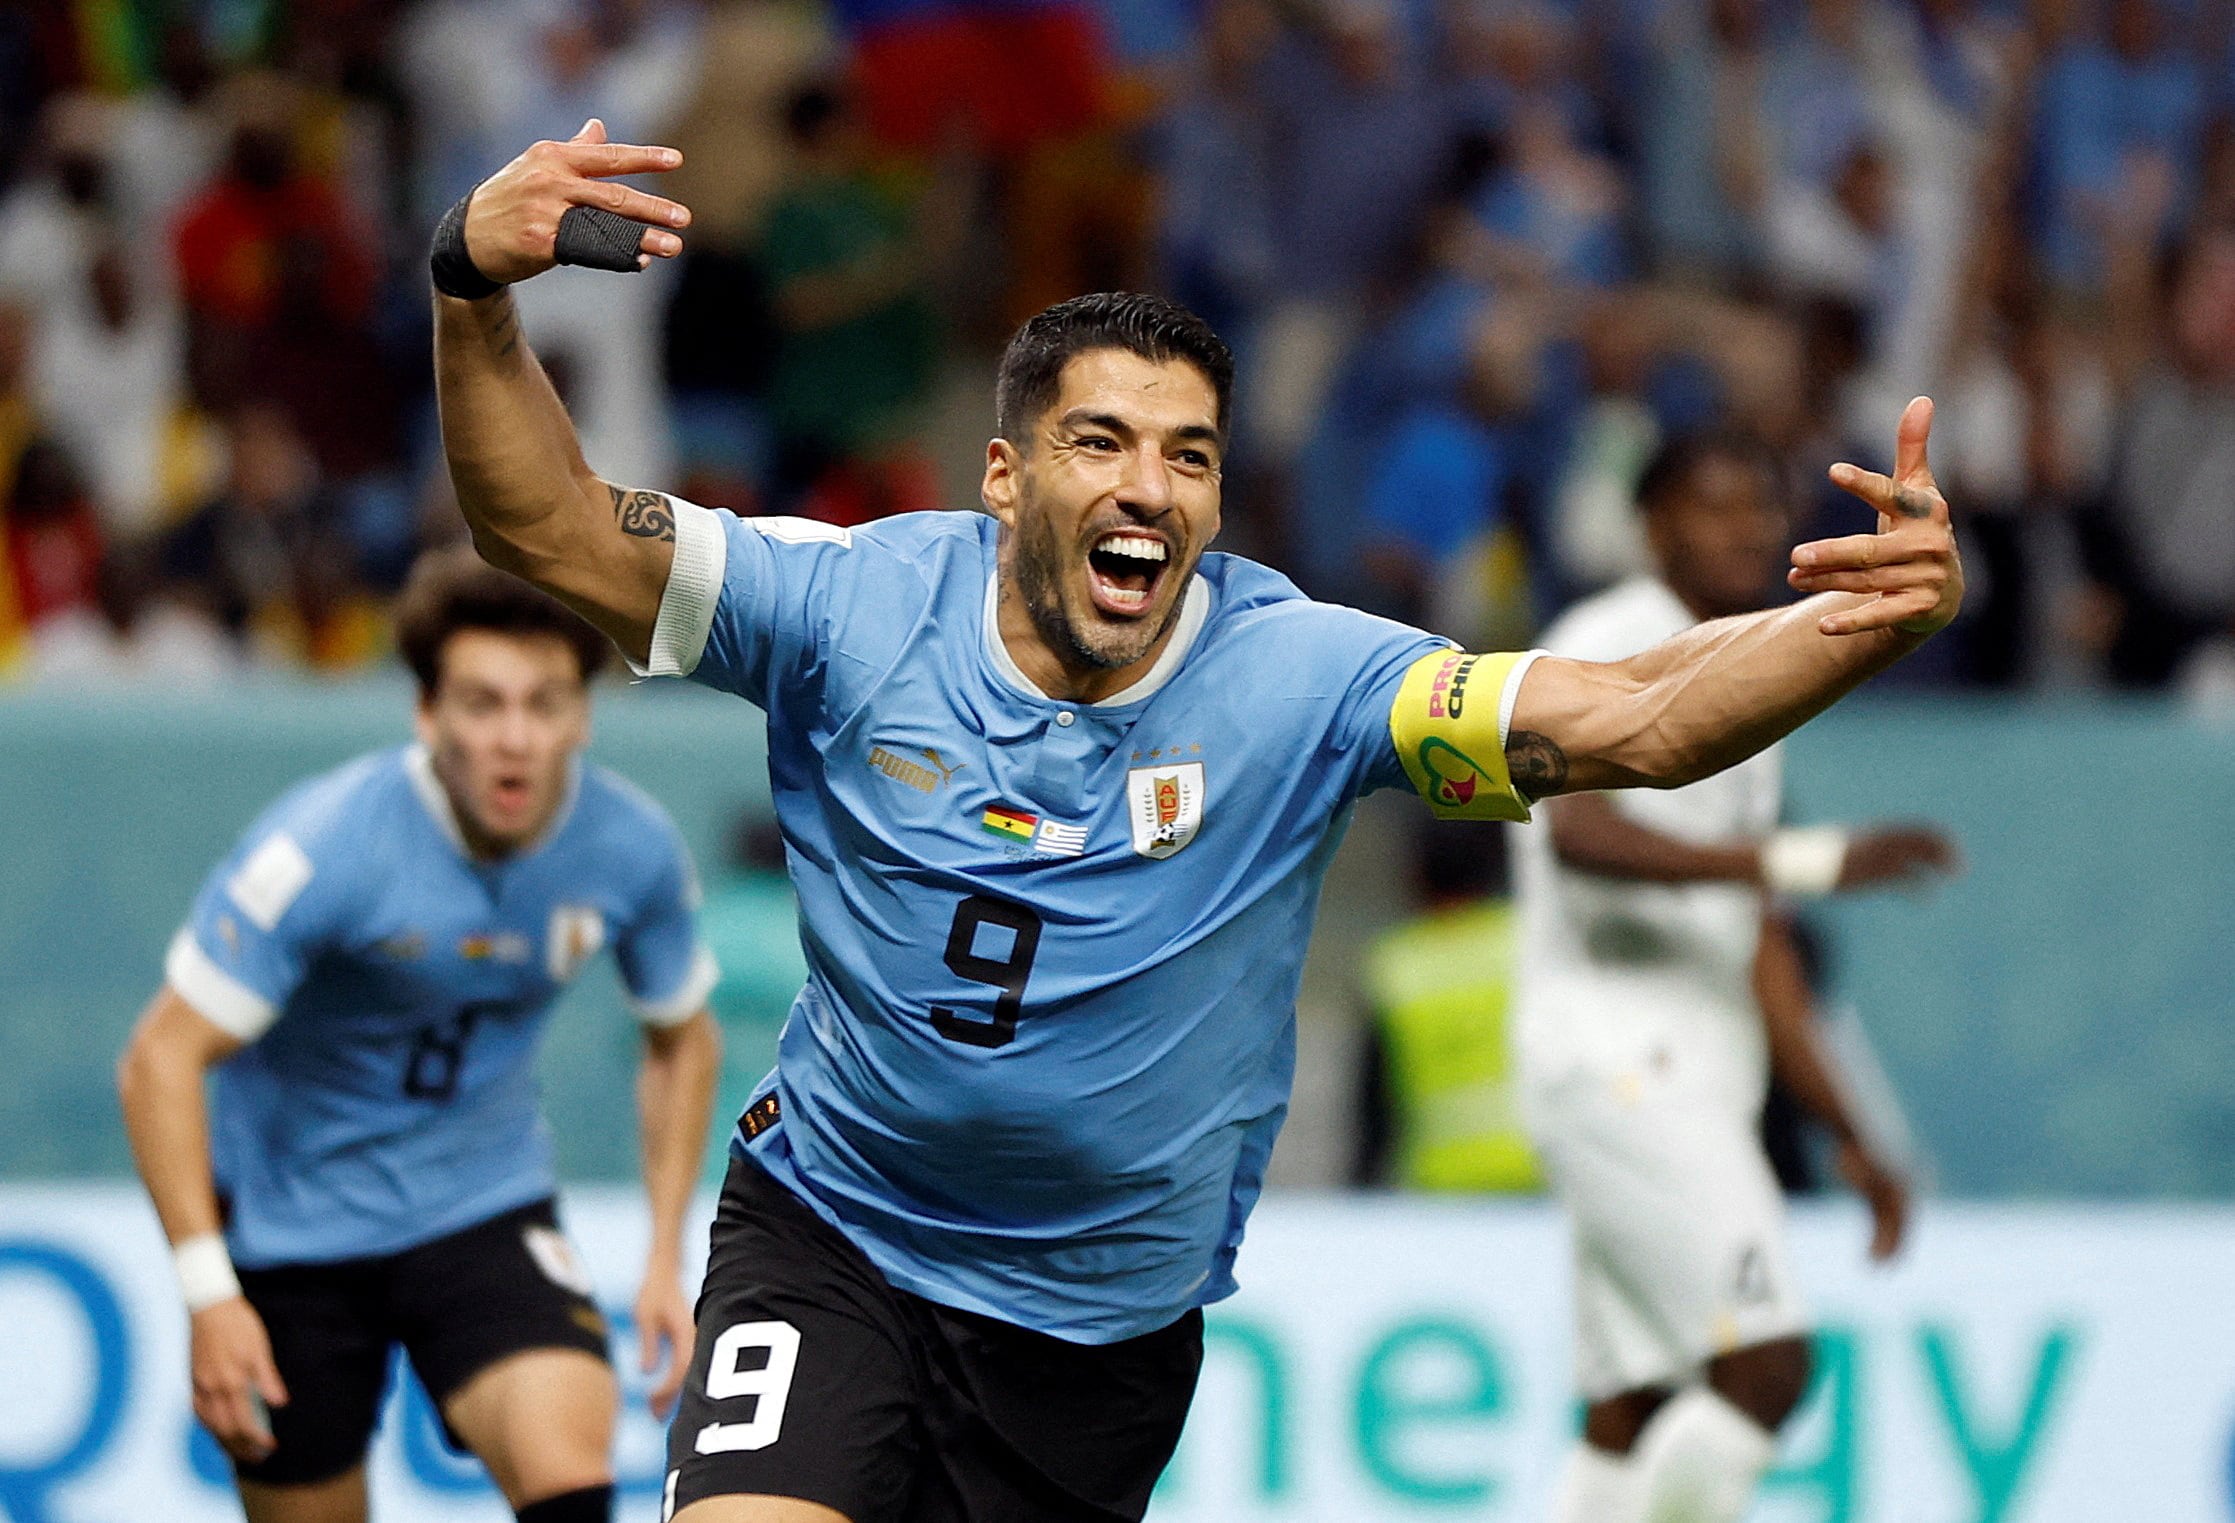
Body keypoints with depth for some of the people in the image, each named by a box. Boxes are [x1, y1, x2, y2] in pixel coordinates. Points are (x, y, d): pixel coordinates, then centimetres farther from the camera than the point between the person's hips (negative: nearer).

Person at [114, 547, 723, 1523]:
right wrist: (208, 1292, -24)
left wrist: (665, 1258, 2)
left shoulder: (632, 849, -11)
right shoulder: (322, 848, -24)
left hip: (487, 1211, 2)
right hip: (289, 1219, -2)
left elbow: (682, 1040, 9)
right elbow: (160, 1061, -19)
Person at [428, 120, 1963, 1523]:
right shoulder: (861, 607, -12)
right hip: (829, 1235, -1)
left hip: (1112, 1314, 1)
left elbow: (1635, 722, -21)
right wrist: (478, 291, -29)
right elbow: (553, 527, -12)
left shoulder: (1296, 677, -14)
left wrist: (1876, 623, -39)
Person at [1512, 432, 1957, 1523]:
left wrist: (1849, 1135, 23)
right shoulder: (1609, 645, -6)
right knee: (1763, 1362, -18)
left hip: (1696, 1080, 9)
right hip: (1613, 1054, -9)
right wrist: (1804, 860, -30)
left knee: (1631, 1412, 5)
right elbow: (1578, 829, -24)